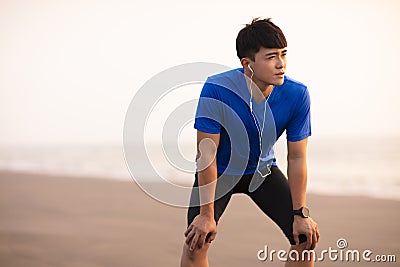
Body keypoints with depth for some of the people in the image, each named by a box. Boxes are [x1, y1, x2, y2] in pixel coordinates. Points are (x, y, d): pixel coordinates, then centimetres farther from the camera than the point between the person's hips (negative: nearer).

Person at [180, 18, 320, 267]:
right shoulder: (216, 90, -32)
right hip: (219, 171, -3)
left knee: (306, 237, -6)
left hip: (263, 170, 3)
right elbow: (207, 154, -26)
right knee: (196, 242, -19)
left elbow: (297, 157, -13)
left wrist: (301, 214, -11)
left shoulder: (297, 95, -23)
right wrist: (206, 214, -26)